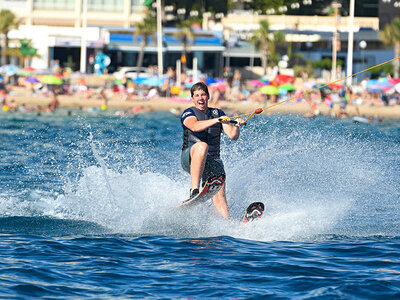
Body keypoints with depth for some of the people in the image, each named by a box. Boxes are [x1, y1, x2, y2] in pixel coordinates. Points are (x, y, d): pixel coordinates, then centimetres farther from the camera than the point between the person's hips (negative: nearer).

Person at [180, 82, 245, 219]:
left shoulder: (218, 113, 15)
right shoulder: (188, 113, 3)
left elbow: (233, 136, 5)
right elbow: (195, 126, -20)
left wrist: (236, 126, -16)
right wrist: (217, 120, -30)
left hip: (213, 161, 4)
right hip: (190, 158, -4)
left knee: (219, 195, -15)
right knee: (202, 145, -37)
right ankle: (194, 191, -43)